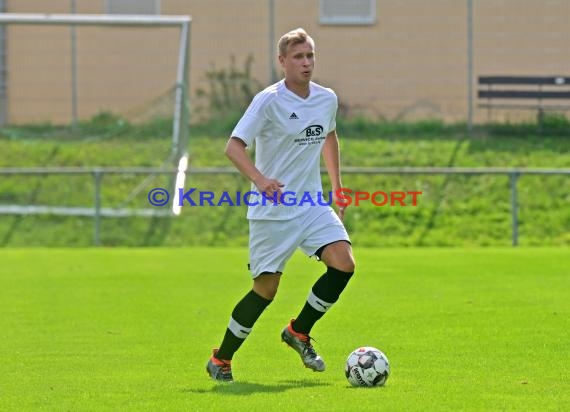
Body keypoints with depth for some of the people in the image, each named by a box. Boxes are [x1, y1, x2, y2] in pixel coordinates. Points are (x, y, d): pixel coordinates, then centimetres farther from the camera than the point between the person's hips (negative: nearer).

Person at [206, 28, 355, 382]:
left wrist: (338, 189, 24)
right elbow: (234, 146, -20)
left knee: (344, 263, -14)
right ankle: (221, 360, 15)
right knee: (266, 289, -4)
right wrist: (259, 179, -36)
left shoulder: (328, 99, 5)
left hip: (313, 205, 5)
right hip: (272, 210, -5)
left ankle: (299, 332, 9)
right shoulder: (269, 101, -14)